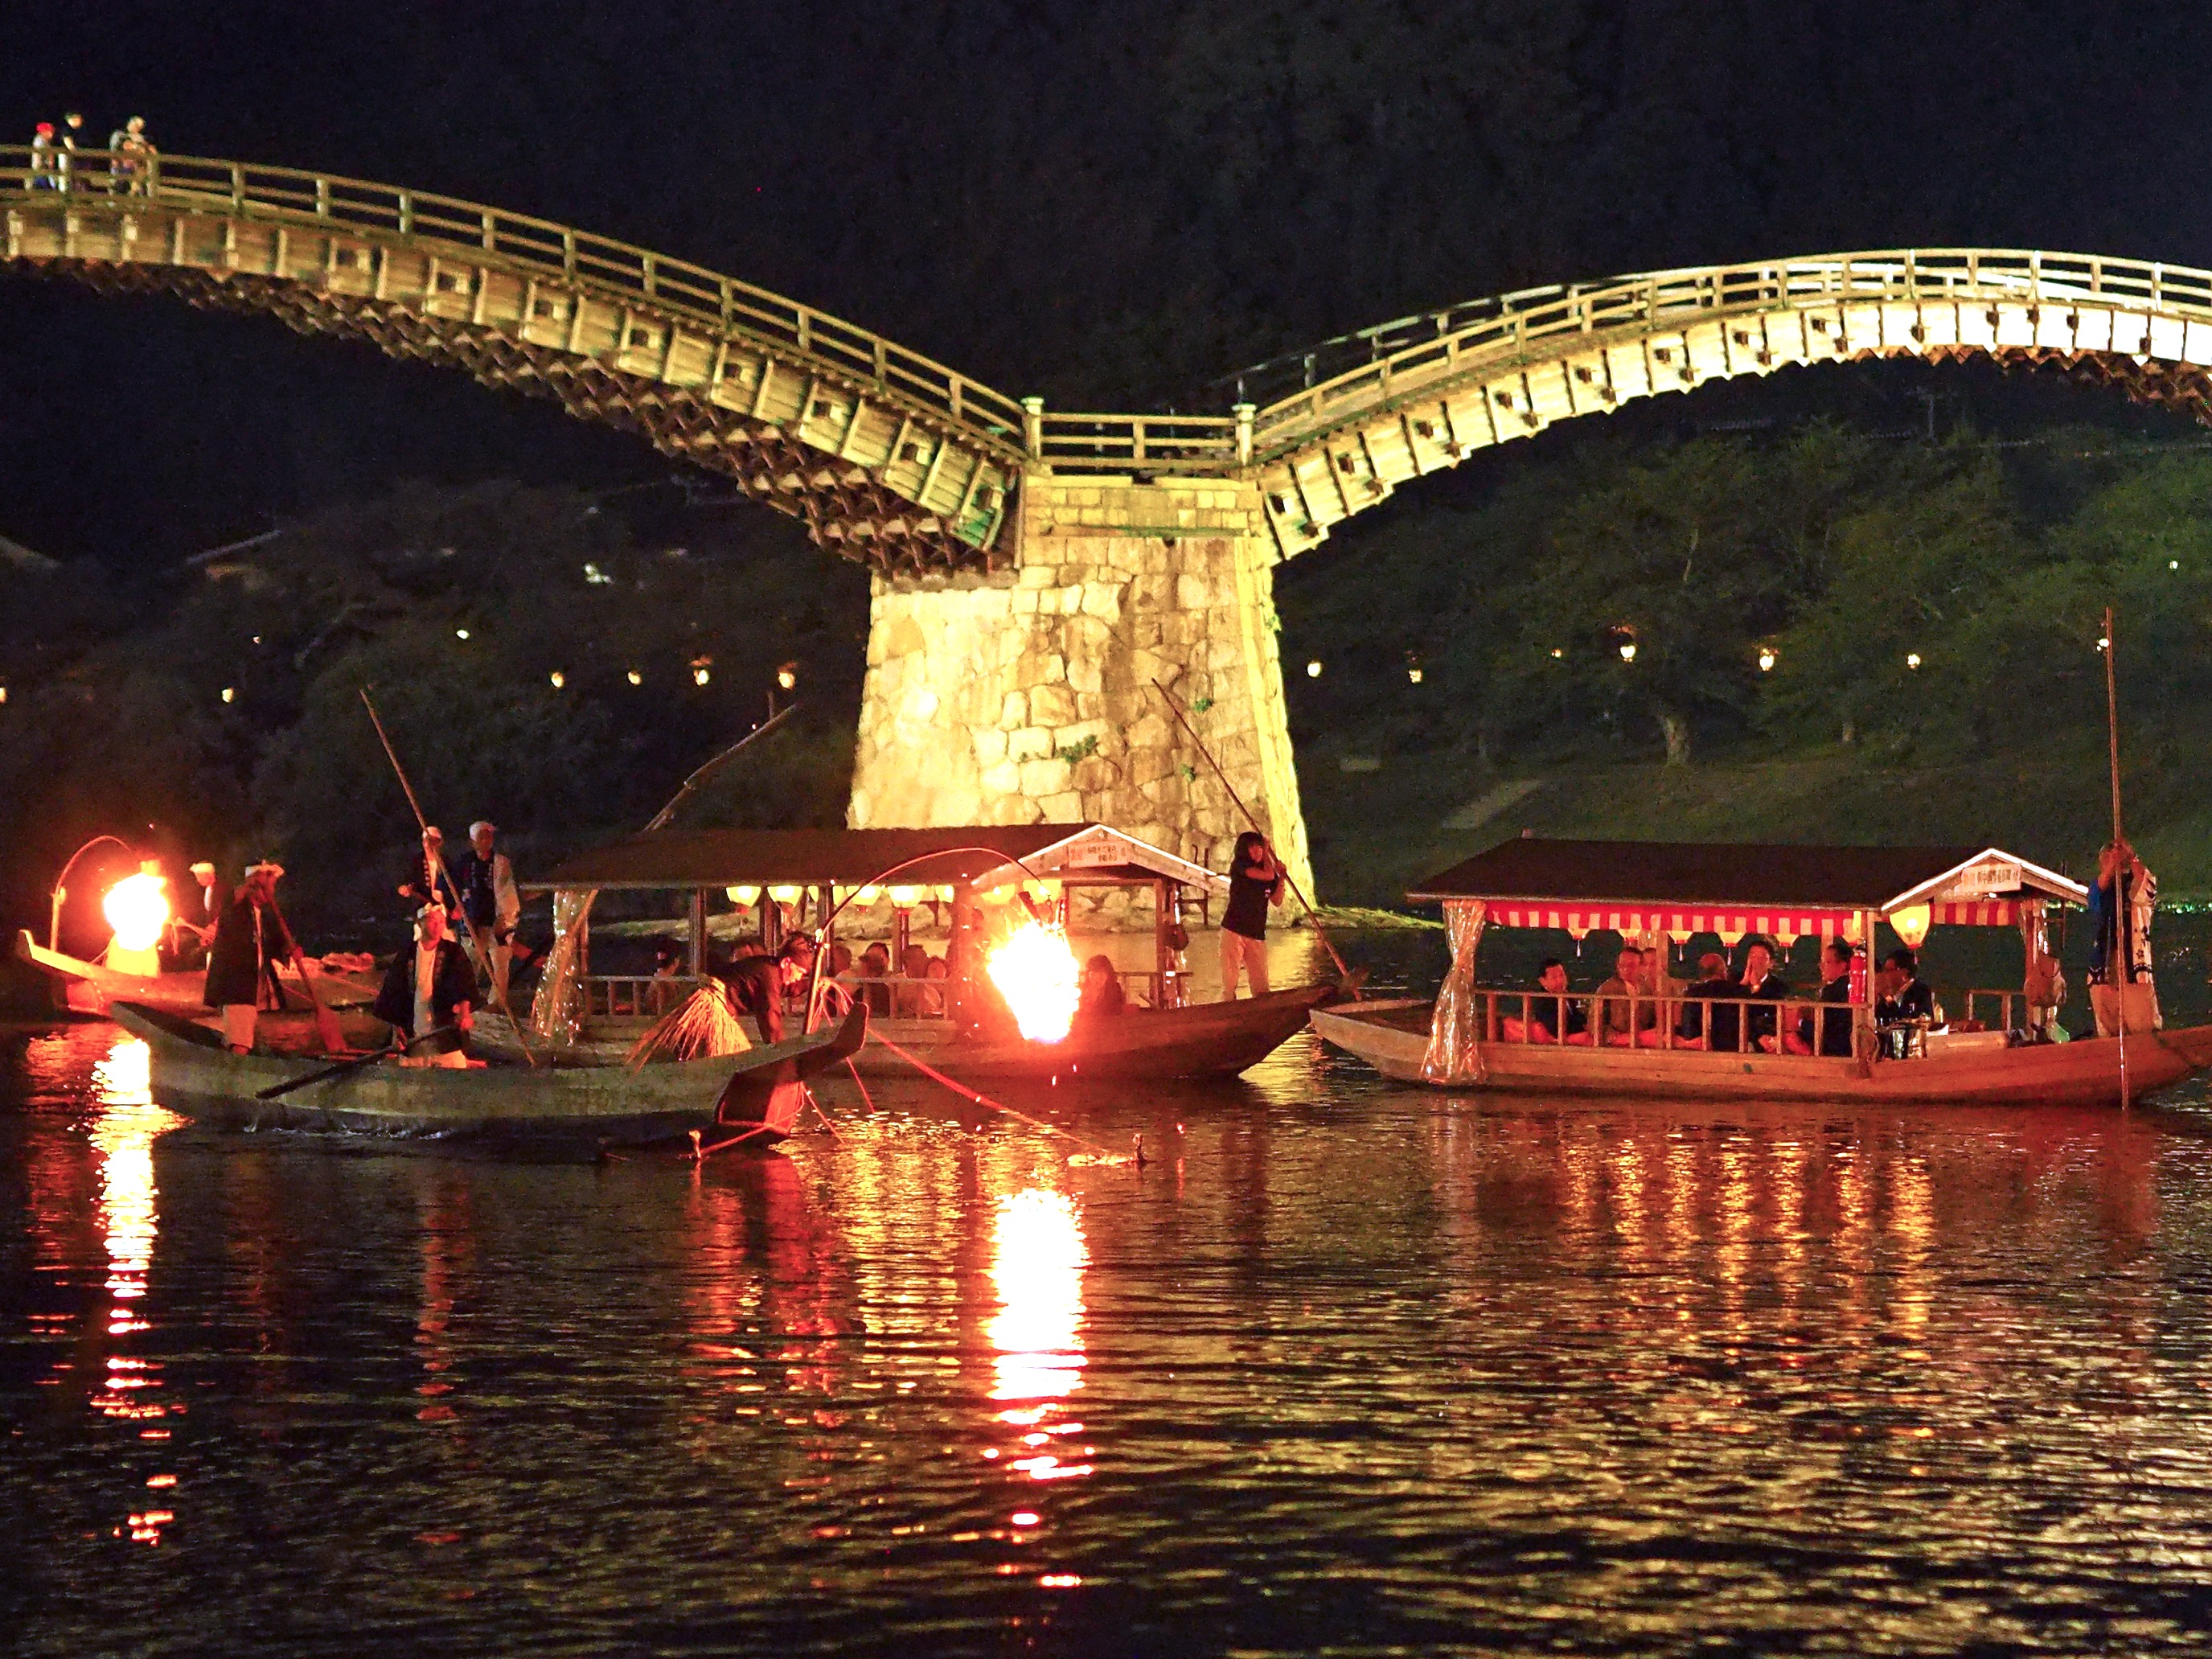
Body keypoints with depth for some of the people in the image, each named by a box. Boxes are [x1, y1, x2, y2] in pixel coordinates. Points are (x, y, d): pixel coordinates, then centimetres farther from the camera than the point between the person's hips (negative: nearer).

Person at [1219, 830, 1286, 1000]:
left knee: (1261, 986, 3)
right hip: (1234, 931, -5)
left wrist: (1282, 878, 0)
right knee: (1230, 979, -7)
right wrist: (1267, 852, -2)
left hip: (1257, 935, 5)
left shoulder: (1266, 869, 13)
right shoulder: (1240, 866, -5)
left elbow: (1277, 902, 12)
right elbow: (1268, 875, -17)